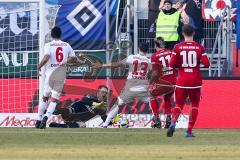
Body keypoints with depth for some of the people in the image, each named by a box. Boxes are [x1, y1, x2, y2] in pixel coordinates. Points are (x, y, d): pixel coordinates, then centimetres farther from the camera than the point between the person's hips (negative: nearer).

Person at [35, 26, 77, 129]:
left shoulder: (48, 45, -3)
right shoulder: (66, 45, 6)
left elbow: (46, 58, -19)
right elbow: (73, 58, 6)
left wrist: (39, 66, -3)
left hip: (50, 74, -1)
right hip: (61, 74, 1)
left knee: (44, 98, 15)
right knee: (54, 99, -1)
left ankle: (38, 120, 17)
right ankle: (46, 116, -25)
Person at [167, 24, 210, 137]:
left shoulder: (178, 47, -4)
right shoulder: (199, 47, -4)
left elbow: (172, 64, -7)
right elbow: (206, 64, -9)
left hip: (182, 81, 0)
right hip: (195, 81, 0)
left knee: (179, 104, 9)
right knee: (195, 105, 13)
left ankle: (173, 123, -19)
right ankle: (189, 131, 7)